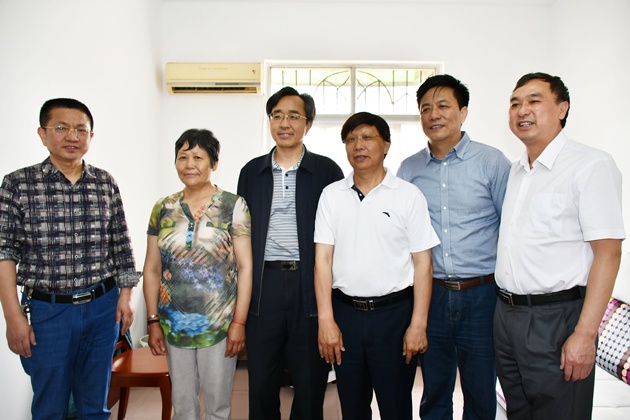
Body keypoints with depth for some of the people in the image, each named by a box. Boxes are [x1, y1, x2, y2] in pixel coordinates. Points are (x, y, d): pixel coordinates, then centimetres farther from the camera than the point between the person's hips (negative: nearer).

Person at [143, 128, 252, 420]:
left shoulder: (234, 206, -7)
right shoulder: (163, 209, 4)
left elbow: (245, 267, -8)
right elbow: (152, 269, 6)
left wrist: (239, 322, -11)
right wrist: (153, 321, 3)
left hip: (219, 325, -3)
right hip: (174, 326, 3)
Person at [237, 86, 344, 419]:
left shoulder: (327, 171, 2)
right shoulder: (251, 172, 10)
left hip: (310, 283, -2)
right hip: (264, 285, 2)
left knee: (311, 382, 9)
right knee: (261, 382, 11)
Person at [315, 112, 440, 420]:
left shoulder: (409, 195, -2)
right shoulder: (331, 195, 3)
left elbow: (422, 263, -3)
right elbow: (323, 258, 0)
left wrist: (418, 325, -7)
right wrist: (326, 320, -5)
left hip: (395, 312, -2)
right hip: (345, 311, 2)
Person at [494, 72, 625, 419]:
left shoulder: (591, 165, -10)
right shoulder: (516, 171, 12)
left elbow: (608, 252, -15)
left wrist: (584, 334, -19)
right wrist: (507, 308, 12)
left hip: (556, 317, -7)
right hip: (506, 312, 7)